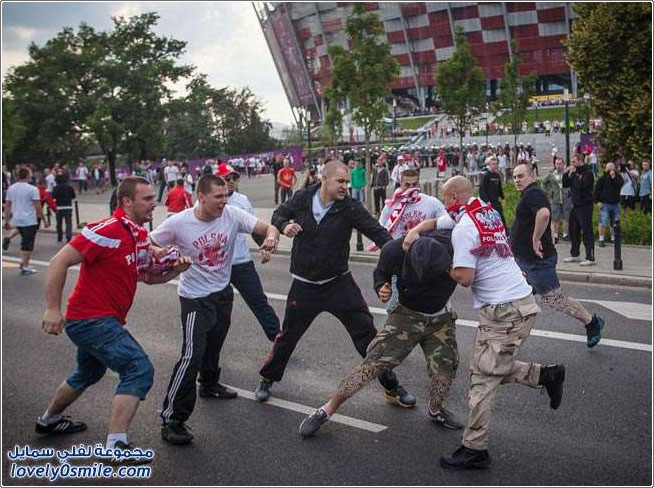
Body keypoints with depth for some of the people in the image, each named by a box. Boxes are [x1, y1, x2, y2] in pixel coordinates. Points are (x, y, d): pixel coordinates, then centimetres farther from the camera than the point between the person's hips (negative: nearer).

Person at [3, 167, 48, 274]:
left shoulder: (11, 188, 6)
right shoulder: (32, 189, -13)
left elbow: (7, 206, 9)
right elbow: (38, 207, -14)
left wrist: (7, 221, 16)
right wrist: (44, 220, -6)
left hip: (17, 220, 6)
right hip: (29, 221, -6)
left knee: (25, 242, 21)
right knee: (28, 244, 1)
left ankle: (23, 264, 21)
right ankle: (24, 267, 3)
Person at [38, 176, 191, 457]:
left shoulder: (141, 236, 7)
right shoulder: (109, 231, -21)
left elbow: (148, 276, 18)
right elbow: (59, 262, -22)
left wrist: (175, 271, -2)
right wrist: (53, 309, -24)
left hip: (105, 320, 11)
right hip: (92, 319, -11)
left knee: (89, 373, 30)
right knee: (140, 370, -18)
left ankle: (48, 420, 52)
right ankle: (115, 444, -15)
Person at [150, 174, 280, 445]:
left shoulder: (232, 214, -12)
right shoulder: (178, 223, -18)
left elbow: (268, 227, -12)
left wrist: (270, 238, -36)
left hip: (223, 292, 5)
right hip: (195, 298, -5)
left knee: (214, 344, 24)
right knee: (193, 355, -16)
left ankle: (210, 384, 53)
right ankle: (172, 420, -9)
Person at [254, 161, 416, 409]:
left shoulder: (349, 207, -13)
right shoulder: (303, 199, -8)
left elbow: (377, 232, -21)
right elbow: (279, 214, 9)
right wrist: (285, 226, -15)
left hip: (338, 283, -1)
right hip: (304, 284, 1)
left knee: (366, 333, -2)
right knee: (288, 335, 12)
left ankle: (391, 387, 13)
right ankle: (267, 379, 37)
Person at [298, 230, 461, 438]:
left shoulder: (452, 244, -29)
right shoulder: (394, 250, -26)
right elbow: (381, 272, -2)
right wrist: (381, 289, -21)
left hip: (441, 318, 2)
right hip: (406, 314, -1)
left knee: (444, 372, -10)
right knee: (373, 364, -13)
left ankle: (435, 410, 25)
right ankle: (327, 410, -1)